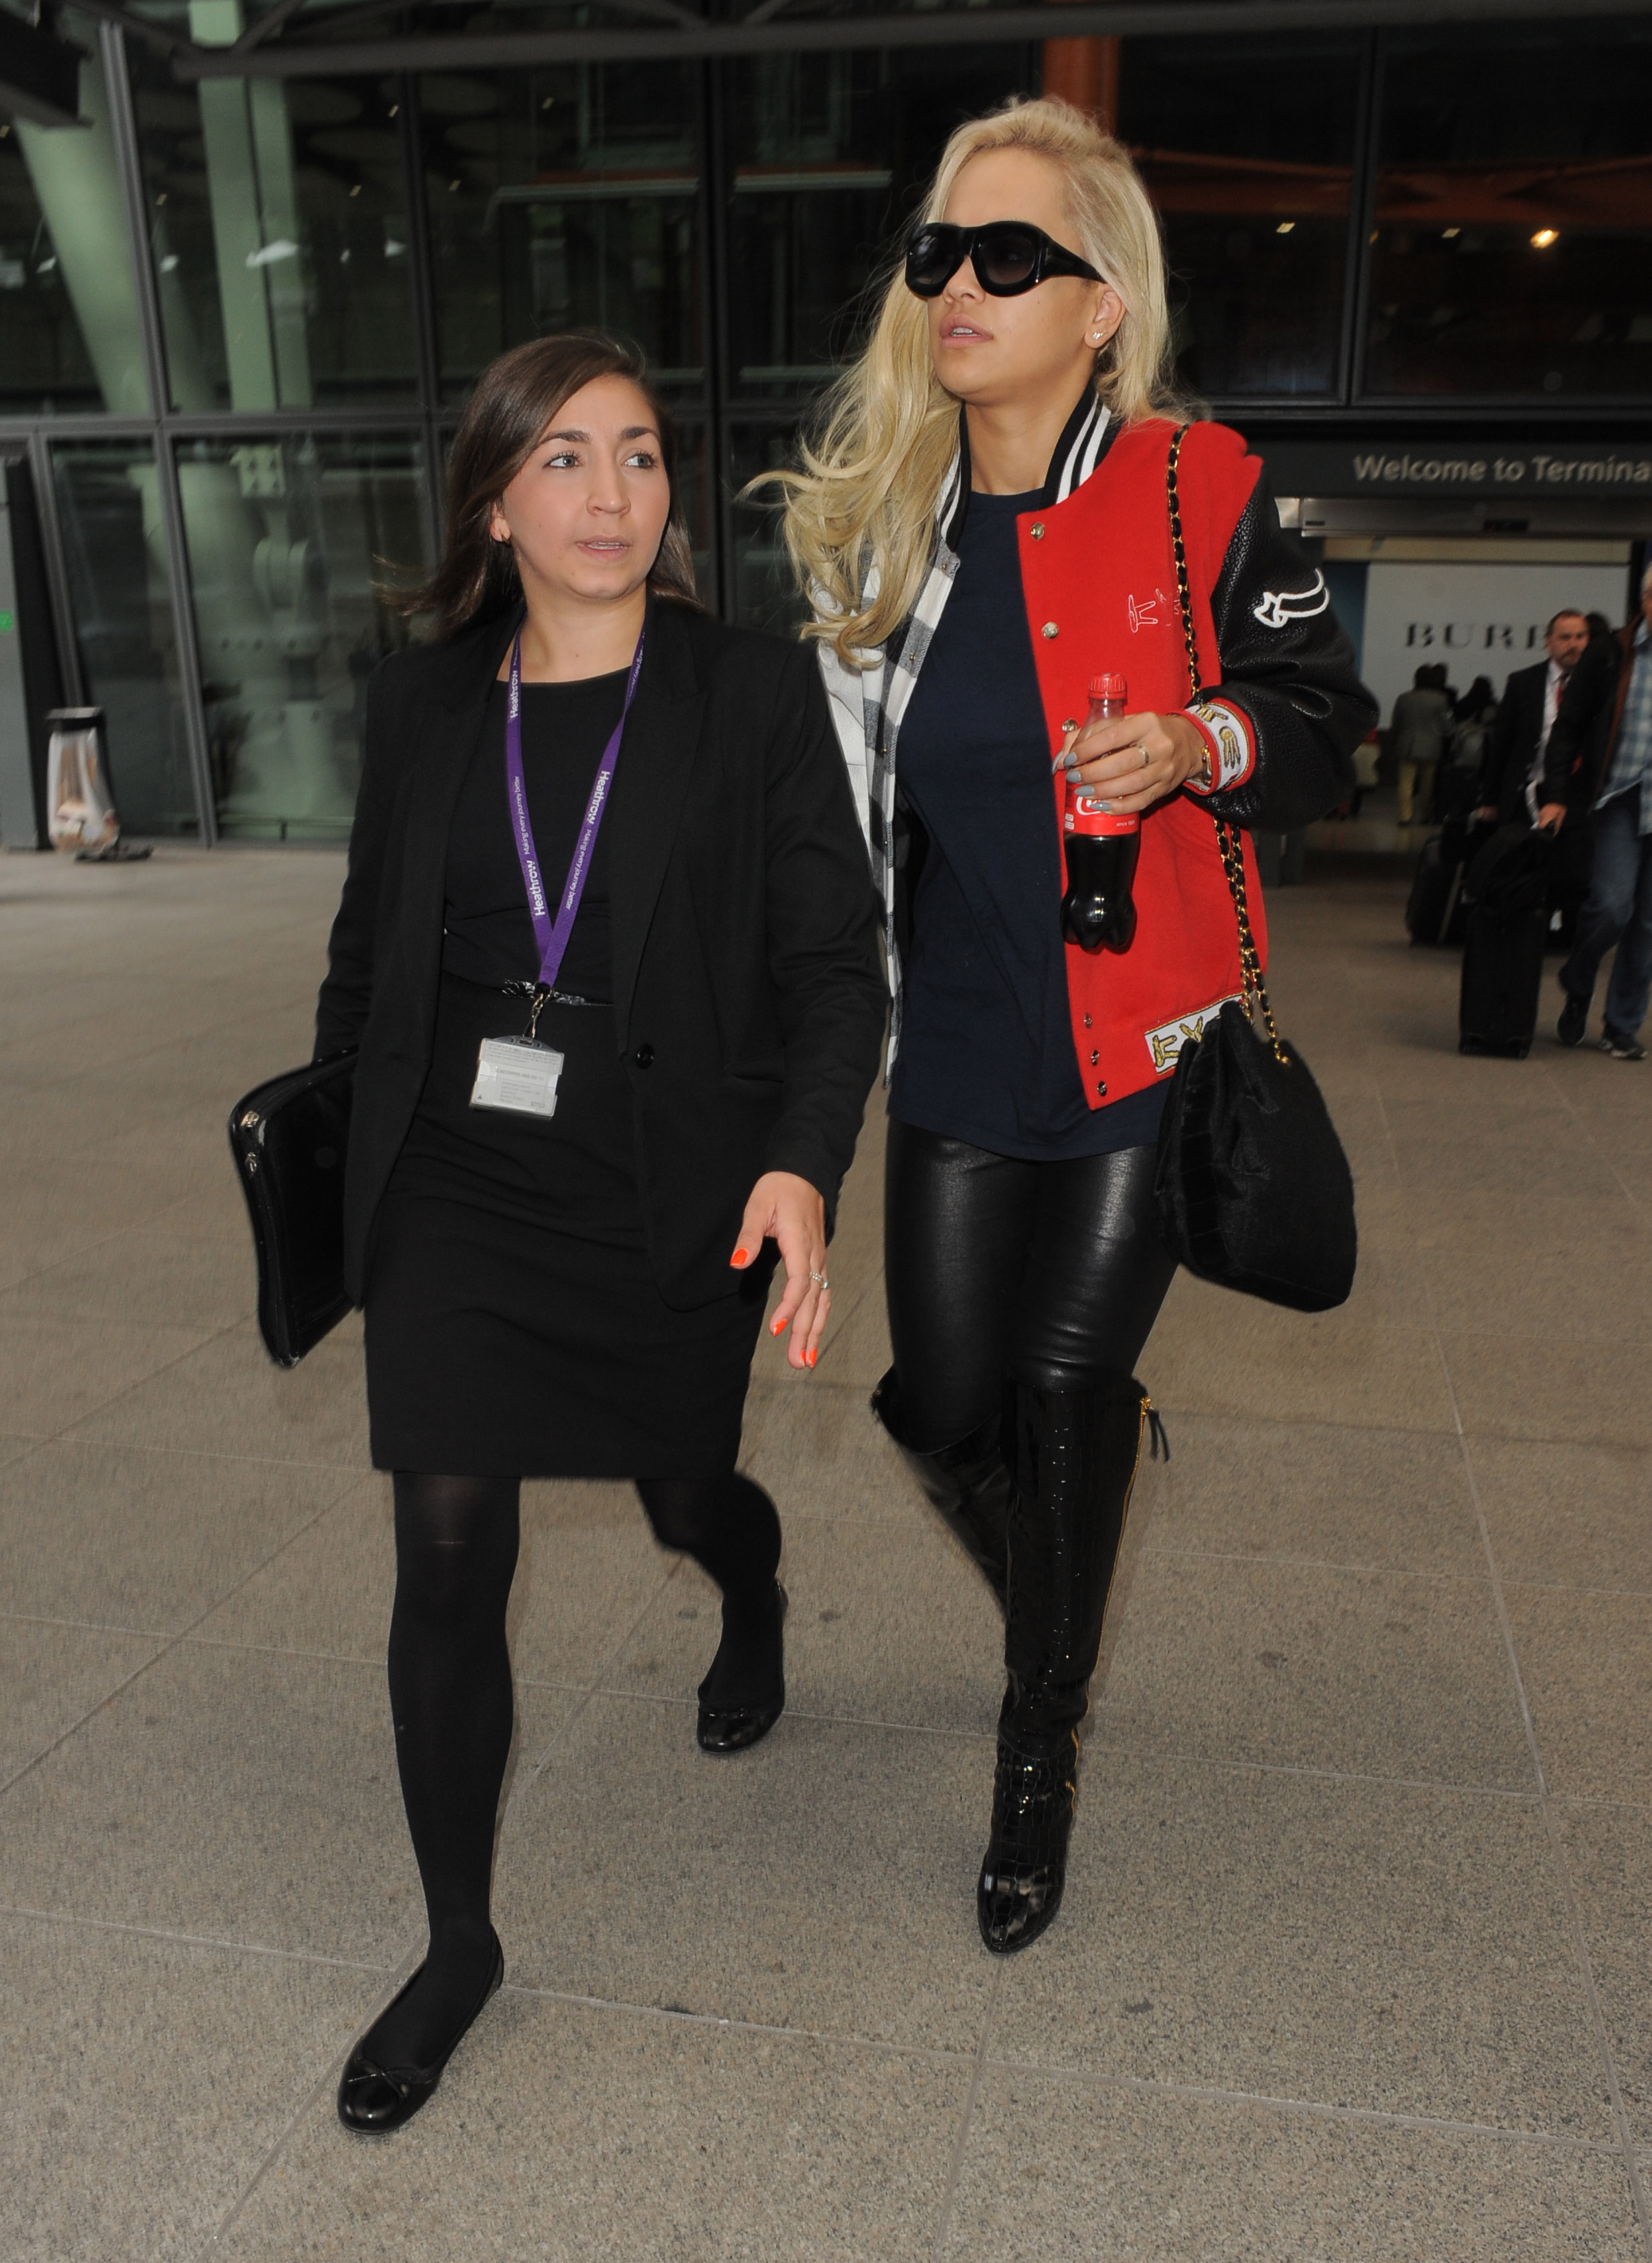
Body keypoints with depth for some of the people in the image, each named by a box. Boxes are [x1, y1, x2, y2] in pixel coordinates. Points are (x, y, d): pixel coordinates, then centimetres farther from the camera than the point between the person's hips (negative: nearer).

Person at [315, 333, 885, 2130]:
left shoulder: (756, 697, -5)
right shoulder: (421, 705, 4)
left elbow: (835, 962, -7)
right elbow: (367, 954, 14)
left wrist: (803, 1160, -22)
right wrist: (327, 1154, 15)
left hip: (670, 1205, -1)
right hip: (456, 1193, 2)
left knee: (685, 1497, 17)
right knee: (446, 1564, 0)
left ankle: (754, 1605, 58)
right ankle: (458, 1945, 21)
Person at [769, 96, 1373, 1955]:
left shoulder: (1199, 494, -5)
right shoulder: (873, 514, 3)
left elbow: (1326, 720, 1)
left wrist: (1198, 740, -20)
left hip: (1147, 1046, -2)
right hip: (960, 1046, 3)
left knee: (1068, 1394, 3)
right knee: (946, 1406, 6)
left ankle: (1040, 1751, 27)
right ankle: (1059, 1598, 43)